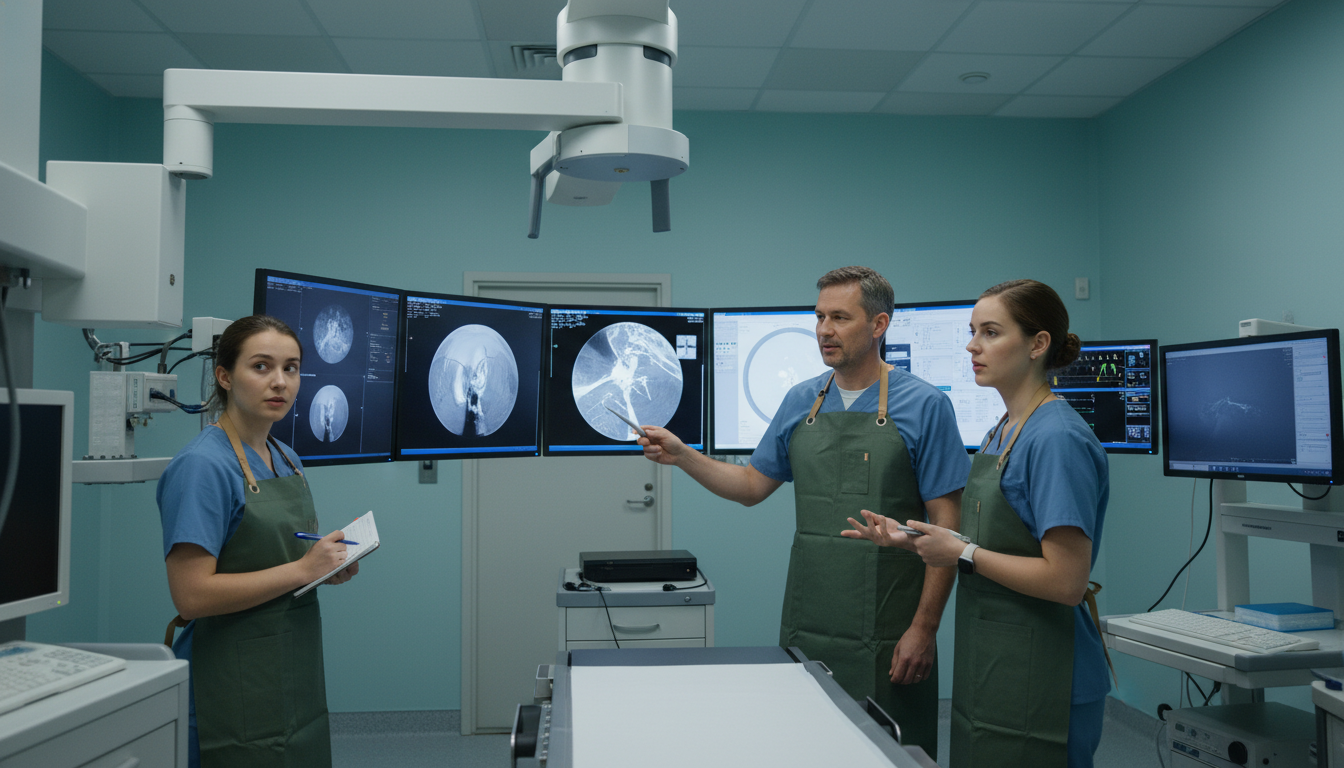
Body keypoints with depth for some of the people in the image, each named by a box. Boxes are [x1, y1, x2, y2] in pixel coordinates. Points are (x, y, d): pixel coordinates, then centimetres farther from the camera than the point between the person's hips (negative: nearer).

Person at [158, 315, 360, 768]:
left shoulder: (287, 459, 9)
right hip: (233, 687, -8)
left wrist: (332, 567, 1)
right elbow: (191, 594, -22)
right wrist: (302, 569, -20)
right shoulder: (202, 465, -16)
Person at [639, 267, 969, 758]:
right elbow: (753, 486, 15)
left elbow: (946, 525, -8)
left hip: (885, 637, -4)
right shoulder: (801, 402, 8)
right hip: (805, 628, 4)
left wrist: (924, 627, -12)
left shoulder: (923, 405, -7)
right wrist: (682, 456, 2)